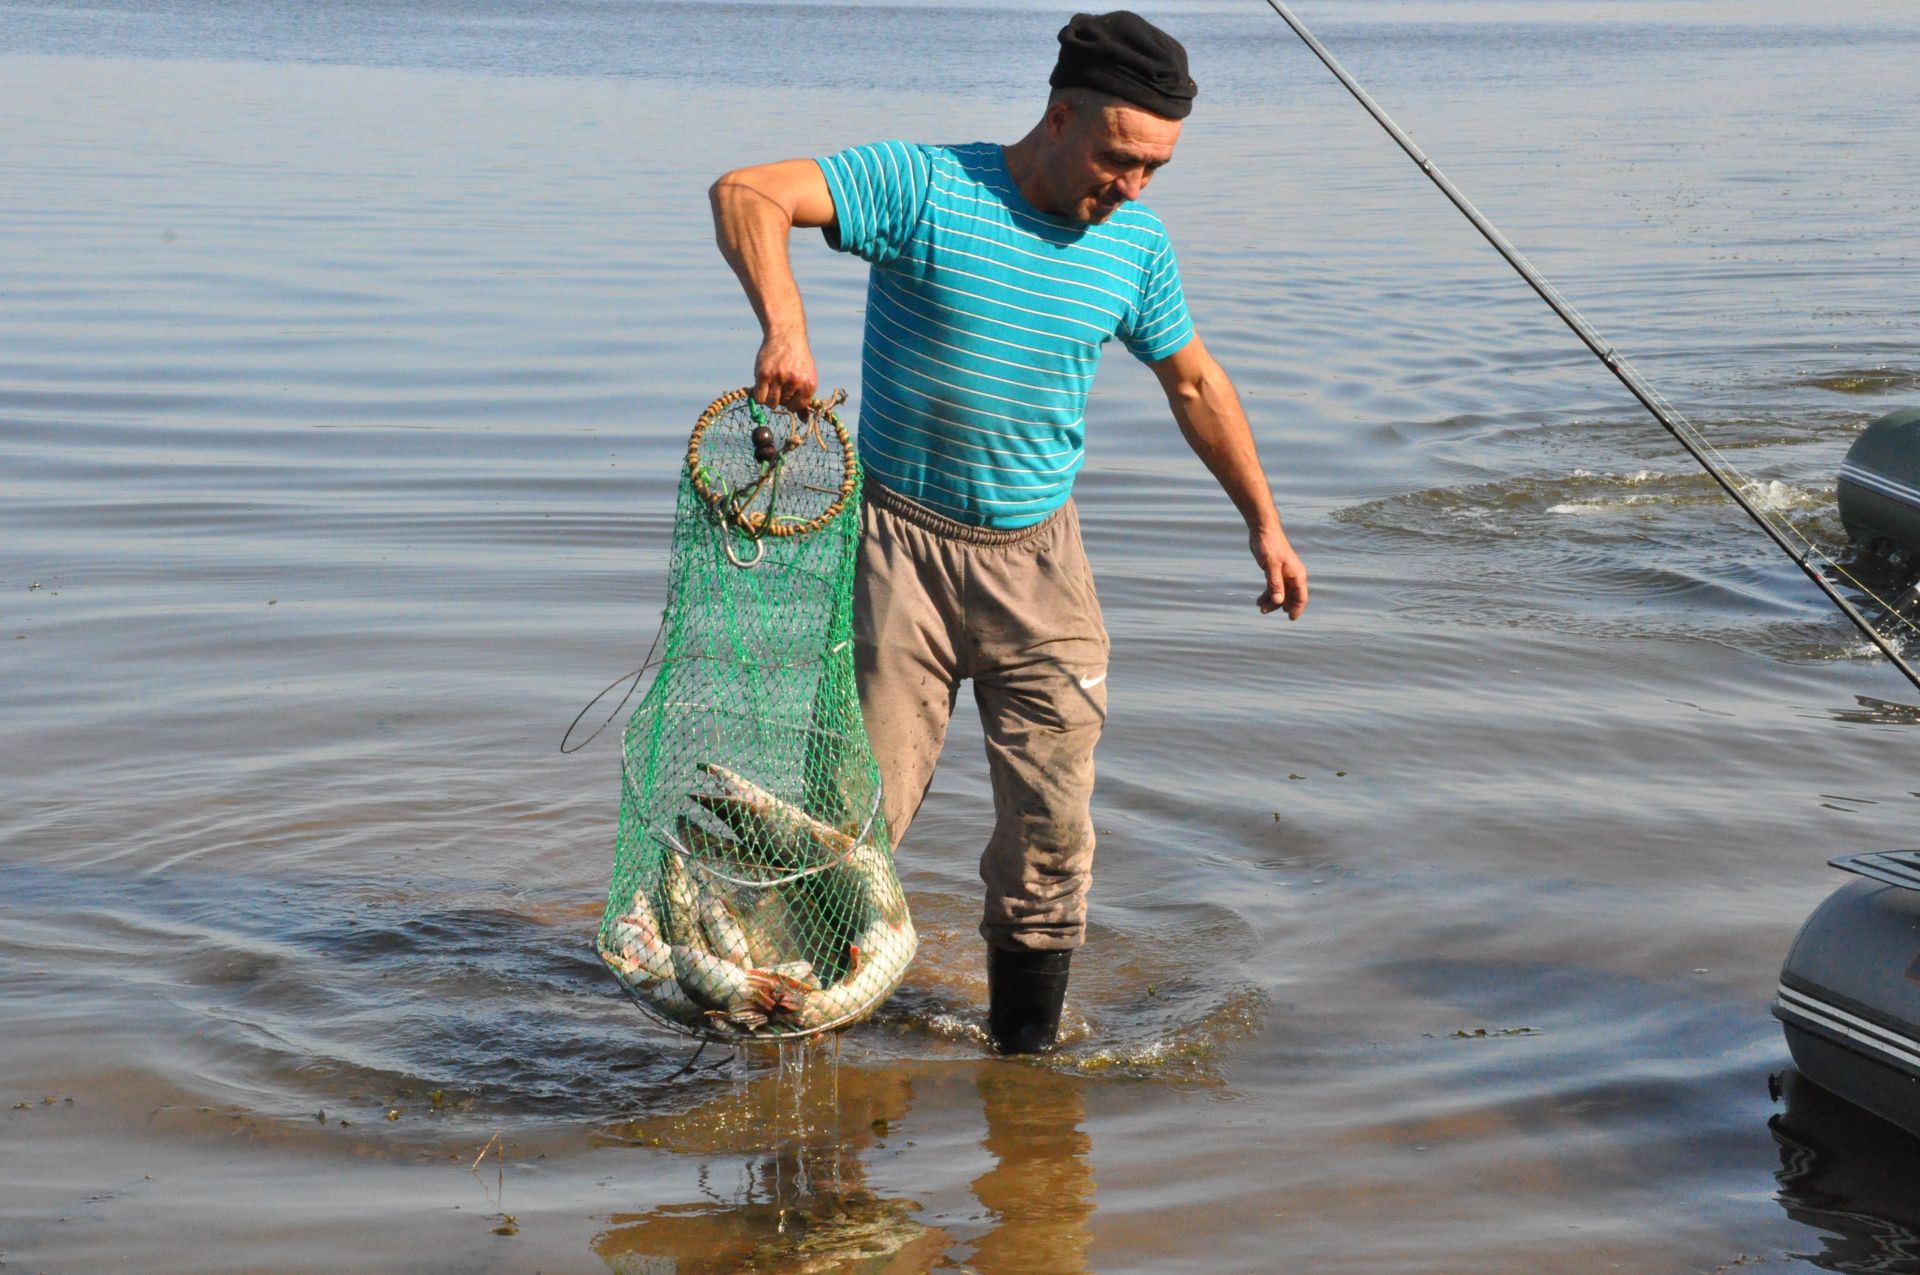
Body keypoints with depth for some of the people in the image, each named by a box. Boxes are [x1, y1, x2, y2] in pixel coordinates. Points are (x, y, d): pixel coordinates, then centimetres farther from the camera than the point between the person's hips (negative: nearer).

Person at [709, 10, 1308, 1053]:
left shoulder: (1137, 244, 2)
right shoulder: (925, 187, -12)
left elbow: (1194, 382, 18)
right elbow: (746, 194, -21)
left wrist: (1263, 522, 21)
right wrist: (784, 324, -39)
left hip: (1039, 557, 4)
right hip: (902, 543, -4)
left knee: (1052, 828, 4)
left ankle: (1023, 1056, 18)